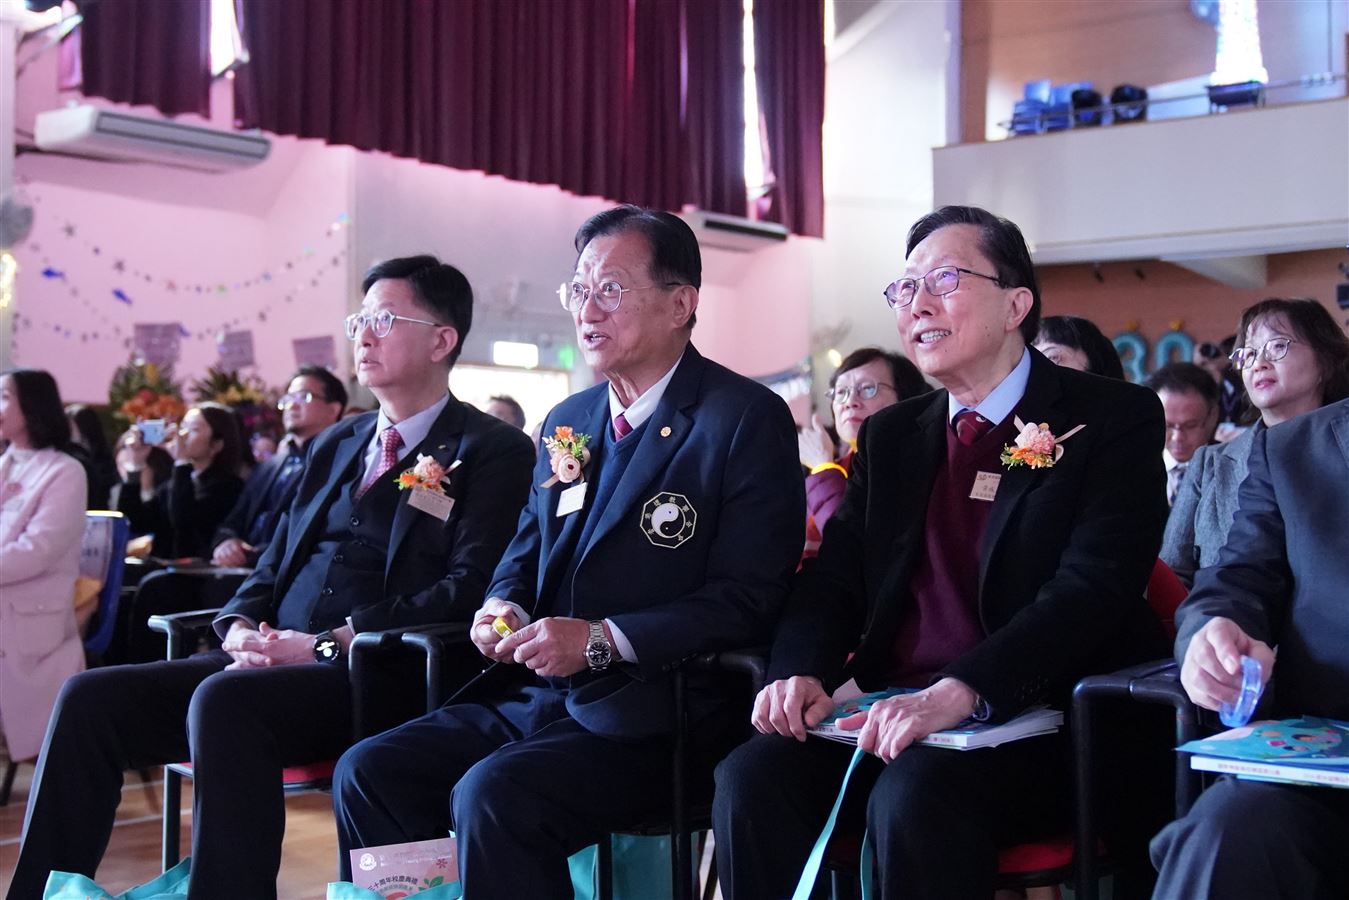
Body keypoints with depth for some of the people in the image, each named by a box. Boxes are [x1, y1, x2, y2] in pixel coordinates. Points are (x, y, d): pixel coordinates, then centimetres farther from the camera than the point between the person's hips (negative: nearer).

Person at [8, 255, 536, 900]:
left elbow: (469, 588, -10)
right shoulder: (335, 445, 24)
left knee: (223, 700, -34)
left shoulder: (494, 452, 1)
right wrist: (239, 625, 1)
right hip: (270, 660, 7)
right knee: (90, 699, -12)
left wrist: (333, 644, -17)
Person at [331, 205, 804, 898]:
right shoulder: (567, 422, 16)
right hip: (533, 697, 7)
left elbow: (747, 599, -14)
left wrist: (603, 640, -21)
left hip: (650, 712, -7)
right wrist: (504, 605, 0)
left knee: (492, 794, -29)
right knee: (366, 773, -7)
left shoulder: (746, 418, -8)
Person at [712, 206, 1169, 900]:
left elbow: (1093, 588, -15)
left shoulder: (1114, 420, -1)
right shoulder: (891, 437, 18)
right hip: (891, 710, 5)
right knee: (751, 778, -23)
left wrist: (959, 693, -29)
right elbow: (832, 579, 12)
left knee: (913, 796, -34)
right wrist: (801, 671, -11)